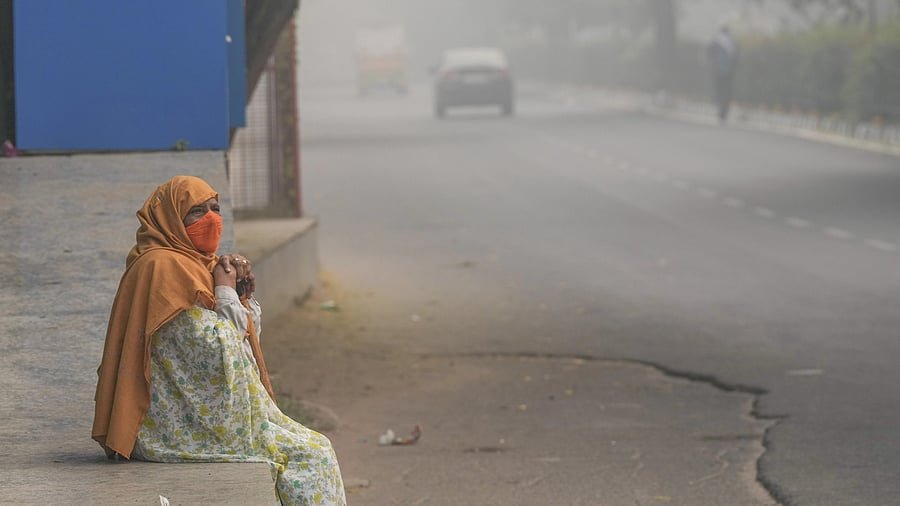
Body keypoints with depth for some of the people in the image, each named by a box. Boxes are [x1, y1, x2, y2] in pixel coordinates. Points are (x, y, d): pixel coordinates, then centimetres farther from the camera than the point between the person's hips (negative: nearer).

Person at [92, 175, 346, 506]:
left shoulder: (195, 264, 17)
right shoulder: (165, 267, -15)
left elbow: (245, 339, 21)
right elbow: (217, 352, -20)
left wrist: (245, 295, 4)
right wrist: (227, 292, -7)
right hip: (184, 425, -10)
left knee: (315, 449, 6)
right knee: (311, 452, -11)